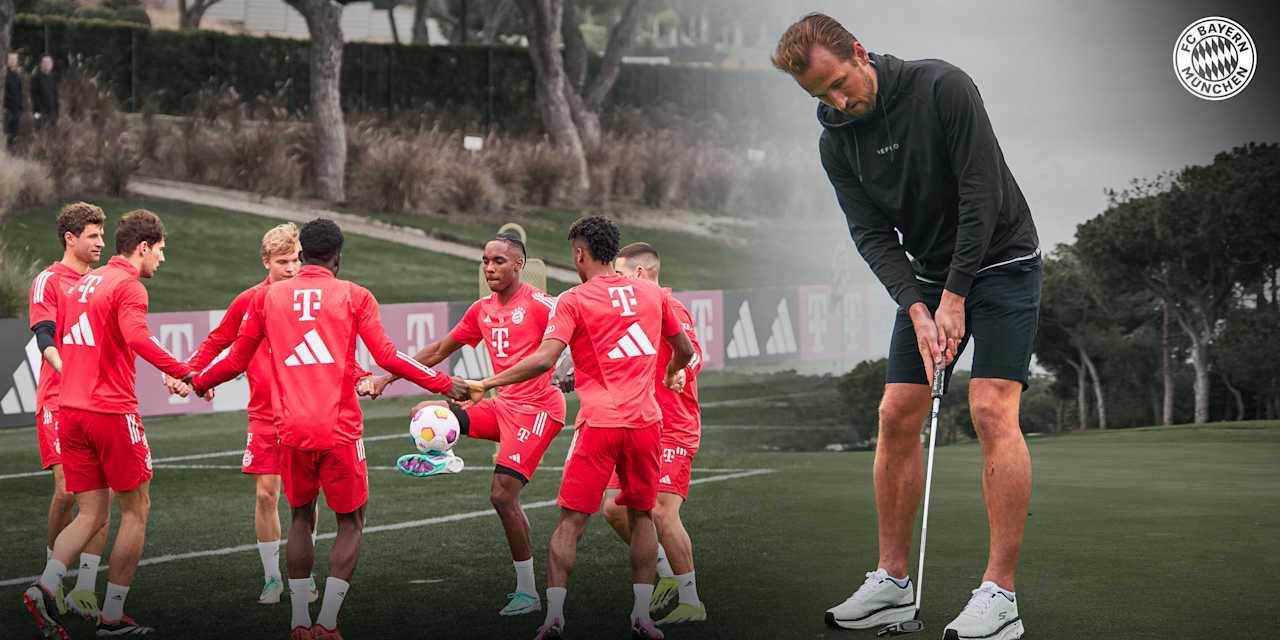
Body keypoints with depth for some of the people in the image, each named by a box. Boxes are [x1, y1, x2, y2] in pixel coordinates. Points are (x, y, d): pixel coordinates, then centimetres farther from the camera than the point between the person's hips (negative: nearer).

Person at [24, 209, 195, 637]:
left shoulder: (82, 284, 16)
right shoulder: (128, 286, -9)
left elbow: (58, 341, 24)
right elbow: (137, 337, -28)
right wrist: (186, 374, -28)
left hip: (70, 409, 8)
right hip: (112, 410, -8)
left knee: (92, 514, 9)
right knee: (136, 510, 5)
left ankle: (46, 586, -14)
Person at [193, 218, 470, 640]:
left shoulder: (269, 297, 7)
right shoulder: (354, 296, 0)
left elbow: (236, 360, 14)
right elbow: (387, 357, -7)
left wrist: (199, 383, 33)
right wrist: (444, 384, 0)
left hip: (292, 430, 3)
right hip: (340, 429, -3)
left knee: (301, 518, 18)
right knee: (350, 524, 8)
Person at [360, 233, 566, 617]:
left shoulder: (539, 305, -10)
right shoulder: (482, 311, 13)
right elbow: (439, 351, 23)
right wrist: (388, 377, 21)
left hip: (536, 409, -7)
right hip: (502, 405, 7)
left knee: (503, 496, -14)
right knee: (425, 414, -3)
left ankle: (527, 593, -6)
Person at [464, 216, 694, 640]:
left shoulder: (573, 300, -4)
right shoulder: (651, 293, 10)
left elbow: (544, 359, -16)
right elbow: (684, 350, 22)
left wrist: (486, 384, -10)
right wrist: (669, 375, 43)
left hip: (598, 424, -4)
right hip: (645, 420, 4)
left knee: (571, 522, 2)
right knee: (641, 517, 14)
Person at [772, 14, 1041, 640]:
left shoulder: (942, 87, -20)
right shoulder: (837, 141, -3)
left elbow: (982, 195, -22)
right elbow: (873, 234, -6)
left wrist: (954, 299, -22)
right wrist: (918, 310, -20)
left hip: (1000, 263, -6)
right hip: (927, 278, 6)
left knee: (992, 411, -17)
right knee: (896, 416, 0)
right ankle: (893, 583, 9)